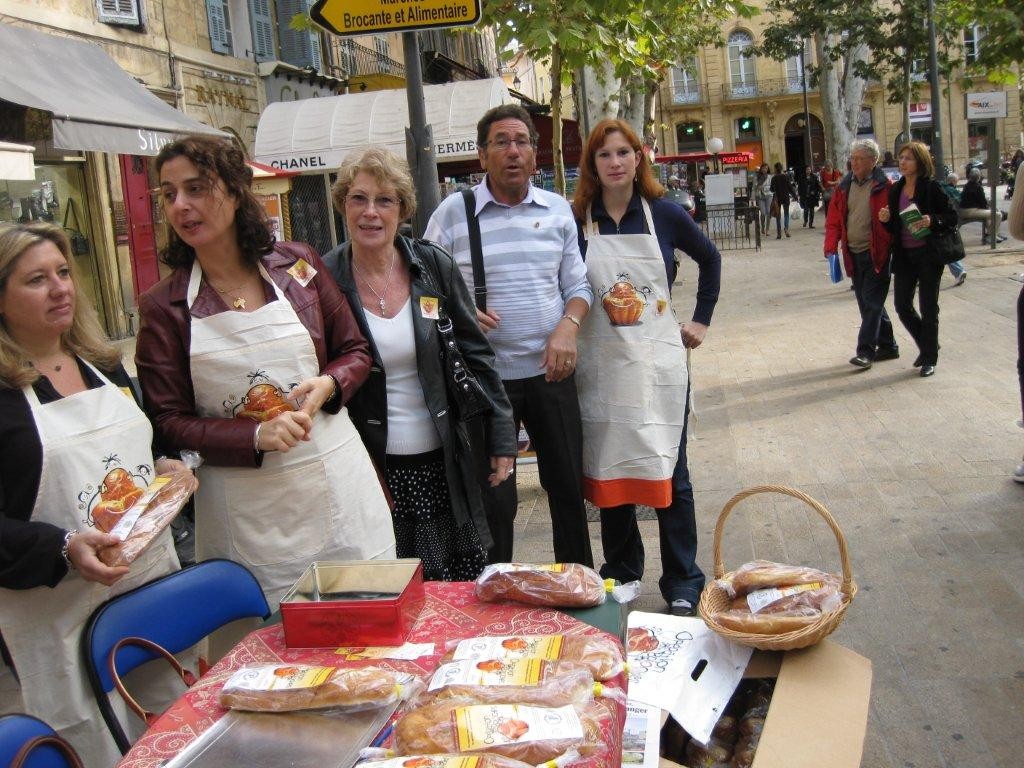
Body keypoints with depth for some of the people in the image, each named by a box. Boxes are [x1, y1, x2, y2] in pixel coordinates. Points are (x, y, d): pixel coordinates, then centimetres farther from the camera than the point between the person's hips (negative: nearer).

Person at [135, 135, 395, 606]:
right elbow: (167, 422, -3)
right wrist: (257, 436, -18)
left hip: (336, 481, 2)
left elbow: (355, 352, 9)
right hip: (245, 508, -1)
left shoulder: (297, 265, 1)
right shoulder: (163, 307, -2)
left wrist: (327, 386, -12)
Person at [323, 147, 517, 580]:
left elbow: (475, 355, 5)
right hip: (371, 466, -2)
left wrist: (502, 437, 3)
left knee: (467, 581, 9)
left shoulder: (434, 267, -2)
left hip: (443, 459, 2)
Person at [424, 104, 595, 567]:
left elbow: (577, 284, 10)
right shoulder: (452, 213, -2)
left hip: (550, 371, 3)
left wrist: (569, 325, -10)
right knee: (493, 500, 4)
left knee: (568, 485, 13)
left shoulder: (558, 210, 7)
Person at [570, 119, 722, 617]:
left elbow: (709, 258, 16)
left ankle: (683, 584, 17)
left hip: (659, 361, 0)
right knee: (608, 471, 10)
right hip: (601, 364, 1)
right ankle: (620, 572, 28)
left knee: (668, 471, 5)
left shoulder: (663, 214, 0)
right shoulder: (576, 221, -2)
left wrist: (701, 319, 12)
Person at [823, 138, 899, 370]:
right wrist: (831, 246, -2)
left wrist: (889, 249, -15)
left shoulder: (884, 186, -8)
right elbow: (833, 220, 9)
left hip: (876, 255, -6)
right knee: (867, 303, 13)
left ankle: (866, 351, -2)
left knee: (871, 303, -5)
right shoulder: (844, 187, 9)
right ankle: (887, 346, 26)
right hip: (853, 255, 6)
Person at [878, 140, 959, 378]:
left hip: (928, 253, -5)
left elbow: (952, 216, -8)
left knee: (928, 307, 3)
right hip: (904, 255, 5)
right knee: (902, 306, 6)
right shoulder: (896, 189, 8)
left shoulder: (931, 187, -8)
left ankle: (929, 359, 15)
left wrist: (932, 221, -25)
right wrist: (886, 219, -7)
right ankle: (927, 347, 28)